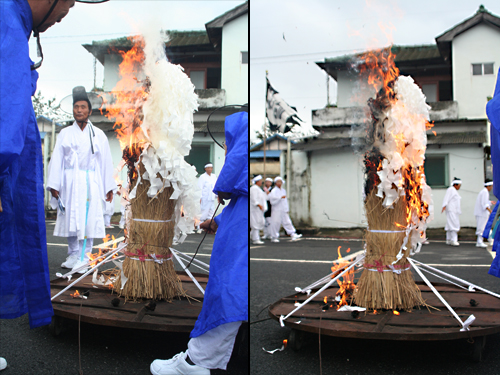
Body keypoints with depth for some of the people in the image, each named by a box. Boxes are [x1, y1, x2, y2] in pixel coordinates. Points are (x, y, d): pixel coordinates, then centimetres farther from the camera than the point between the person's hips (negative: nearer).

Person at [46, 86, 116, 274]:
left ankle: (84, 258, 1)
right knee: (71, 218, 2)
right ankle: (73, 255, 14)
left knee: (88, 219, -5)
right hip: (70, 182, 1)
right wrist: (54, 185, -1)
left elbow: (105, 161, 8)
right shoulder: (65, 134, 10)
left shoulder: (98, 135, 9)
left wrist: (109, 187, 4)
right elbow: (56, 160, 7)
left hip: (90, 183, -1)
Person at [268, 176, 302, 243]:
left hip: (284, 210, 6)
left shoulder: (283, 190, 16)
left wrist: (287, 209, 13)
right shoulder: (273, 191, -5)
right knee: (276, 223, -3)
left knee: (287, 222, 0)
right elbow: (273, 201, -15)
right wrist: (280, 198, -21)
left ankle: (293, 235, -5)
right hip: (276, 210, -6)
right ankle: (274, 237, 7)